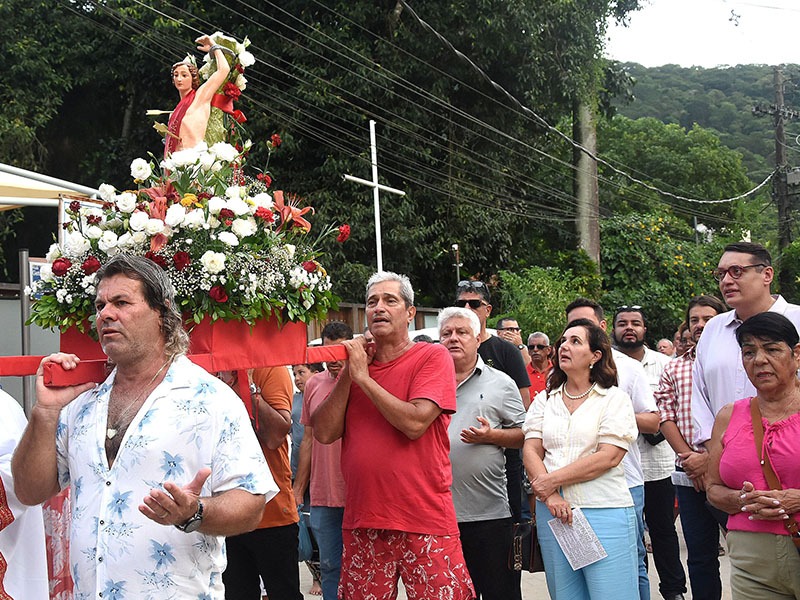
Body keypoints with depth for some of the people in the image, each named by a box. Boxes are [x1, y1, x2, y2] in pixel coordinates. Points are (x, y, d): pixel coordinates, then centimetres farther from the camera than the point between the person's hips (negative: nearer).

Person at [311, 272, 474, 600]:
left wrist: (363, 377, -11)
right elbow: (324, 432, 2)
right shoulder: (355, 363, 11)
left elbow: (414, 423, -18)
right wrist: (348, 374, -5)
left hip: (425, 521, -4)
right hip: (362, 522, 5)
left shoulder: (433, 357, -4)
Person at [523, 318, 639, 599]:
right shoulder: (544, 400, 14)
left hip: (604, 513, -4)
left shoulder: (614, 399, 1)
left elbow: (608, 457, -9)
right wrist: (550, 496, -11)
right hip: (552, 512, 4)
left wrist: (552, 480, -10)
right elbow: (530, 451, 5)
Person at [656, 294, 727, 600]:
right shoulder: (673, 369, 14)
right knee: (700, 557, 10)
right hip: (688, 477, 4)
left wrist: (710, 457, -14)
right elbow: (664, 415, 6)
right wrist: (688, 457, -7)